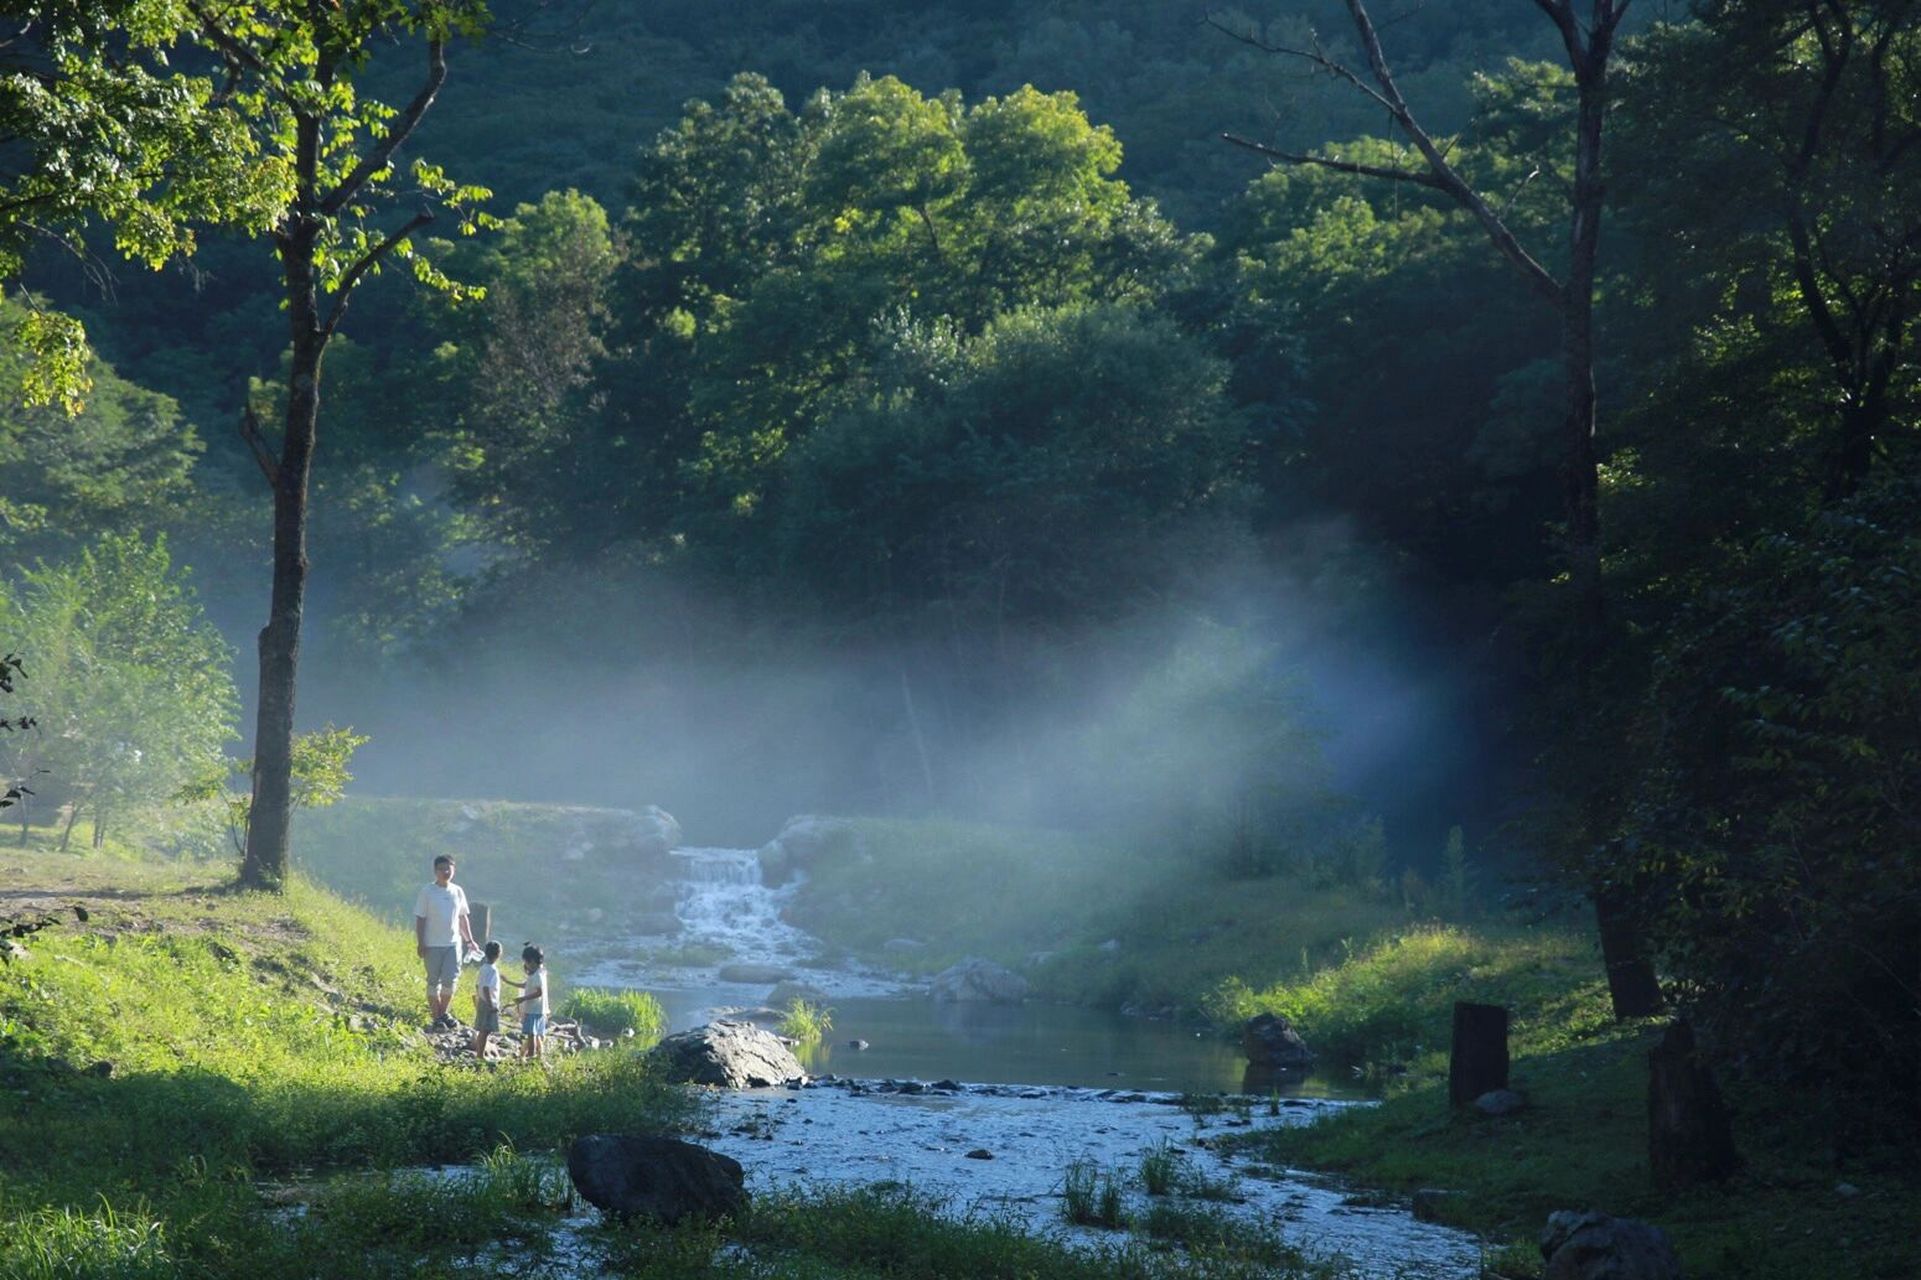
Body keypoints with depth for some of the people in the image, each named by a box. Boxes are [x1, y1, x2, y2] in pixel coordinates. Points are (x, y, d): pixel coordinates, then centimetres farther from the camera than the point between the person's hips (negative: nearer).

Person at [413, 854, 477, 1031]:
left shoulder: (458, 892, 8)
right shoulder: (426, 892, -4)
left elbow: (463, 918, 16)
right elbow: (420, 919, -4)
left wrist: (469, 939, 13)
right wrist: (420, 943, -9)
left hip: (453, 943, 3)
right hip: (433, 945, -3)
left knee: (451, 980, -4)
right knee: (434, 981, 3)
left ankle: (443, 1012, 17)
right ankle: (436, 1018, 11)